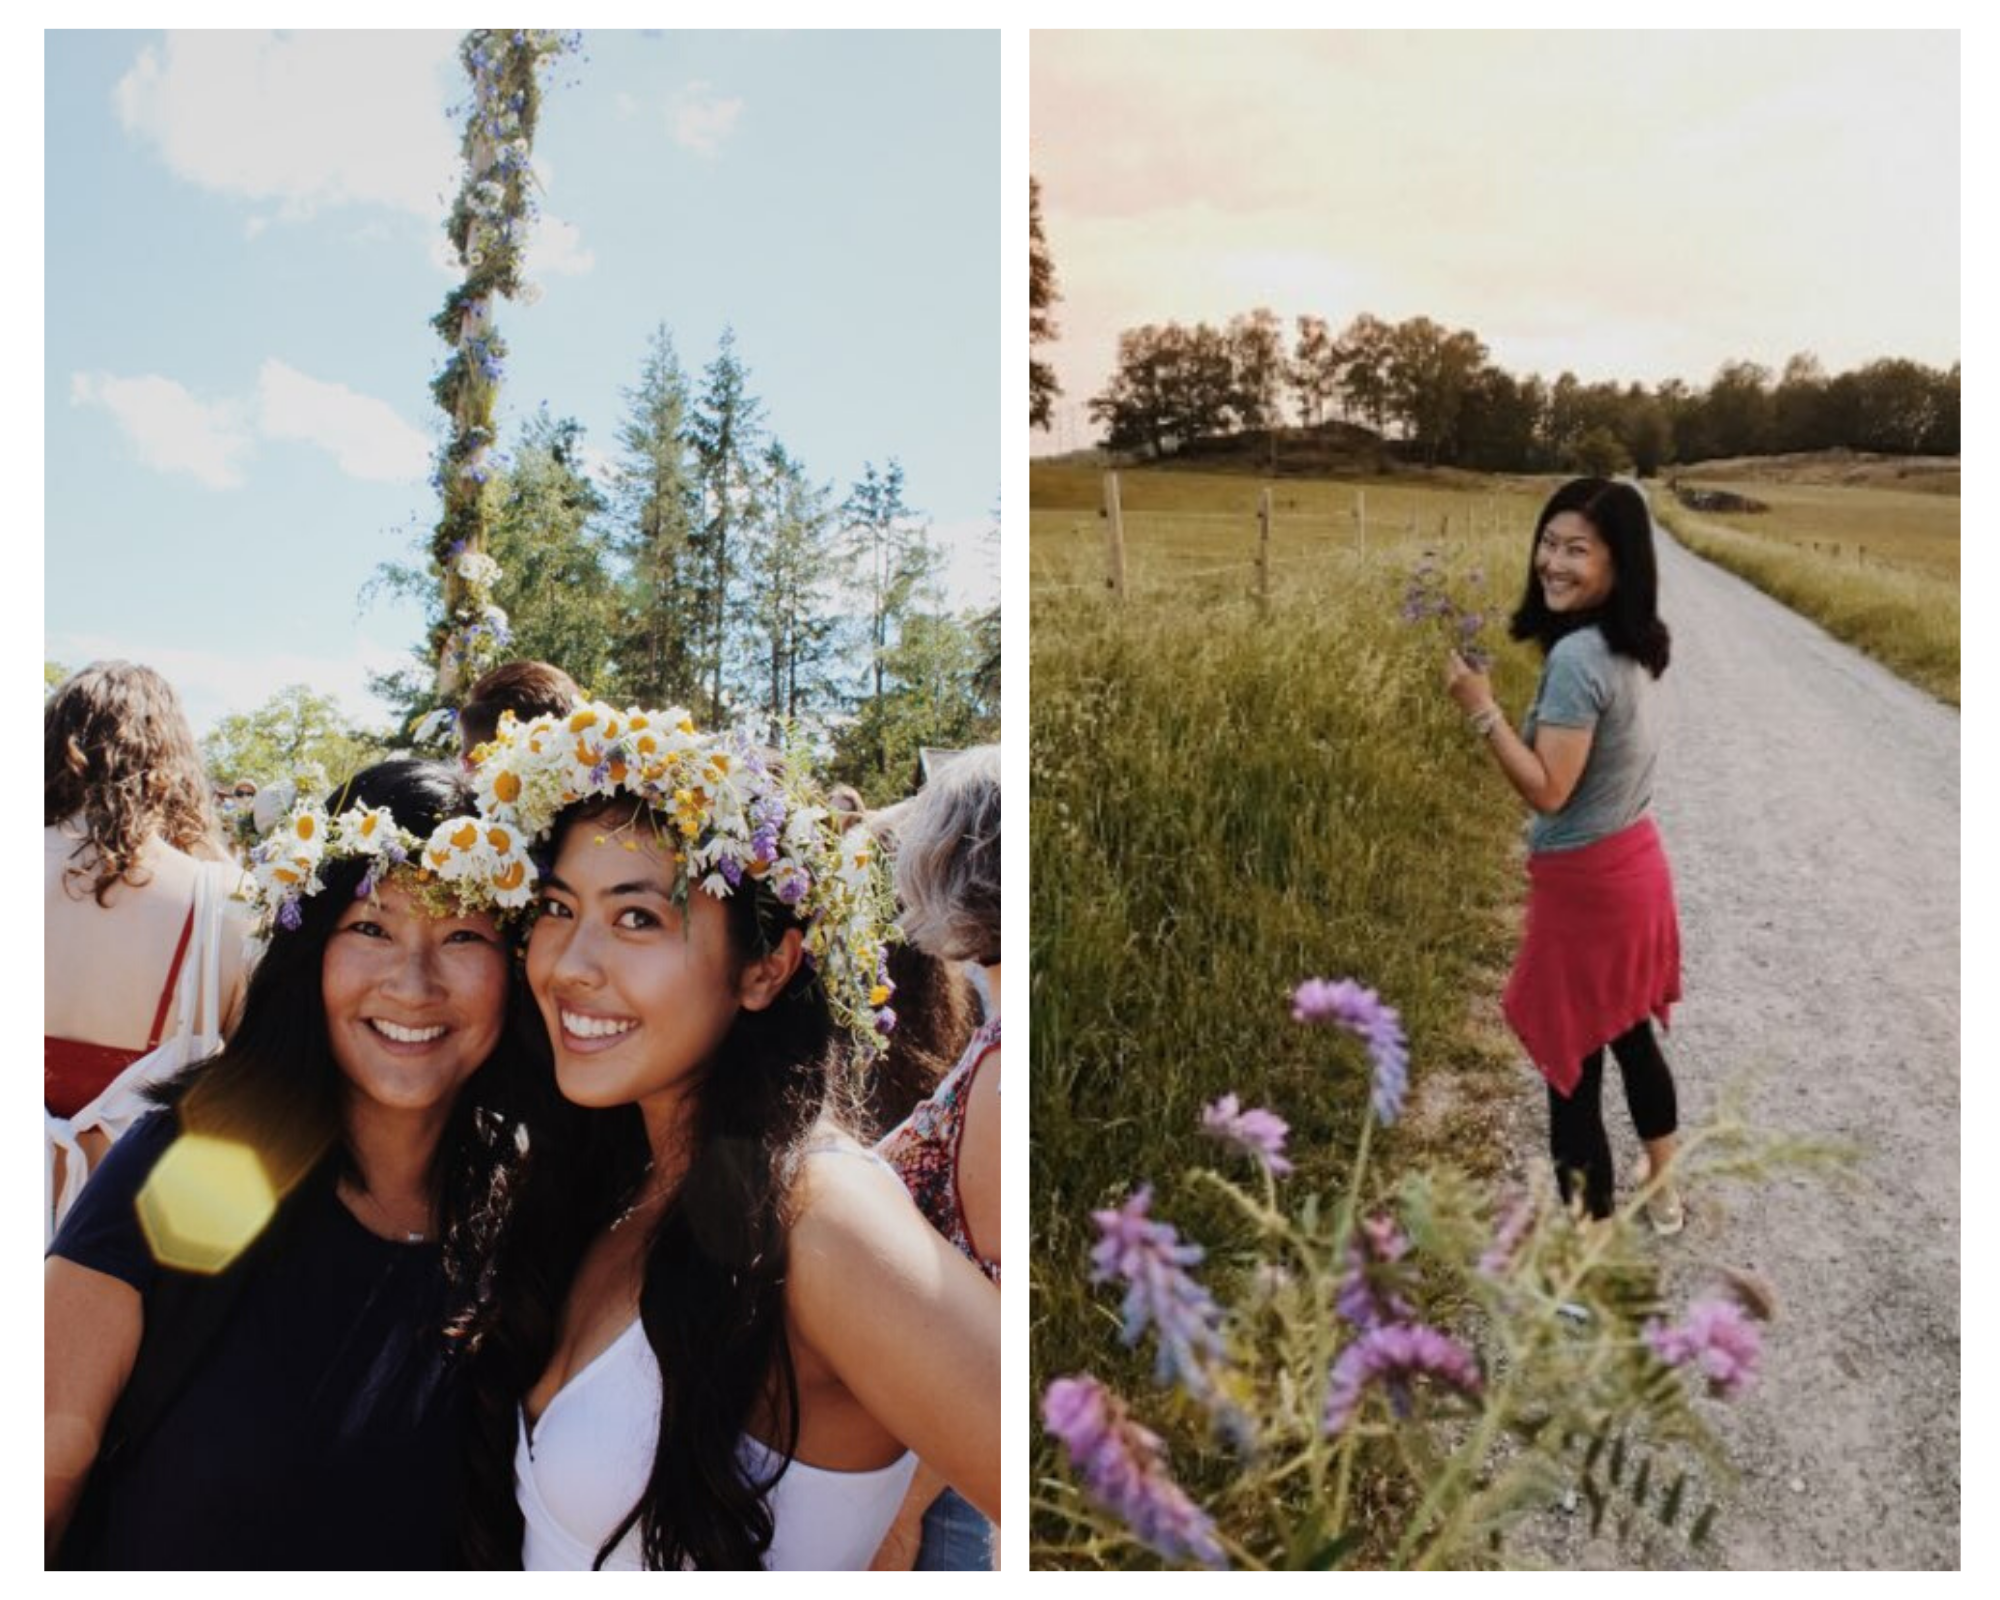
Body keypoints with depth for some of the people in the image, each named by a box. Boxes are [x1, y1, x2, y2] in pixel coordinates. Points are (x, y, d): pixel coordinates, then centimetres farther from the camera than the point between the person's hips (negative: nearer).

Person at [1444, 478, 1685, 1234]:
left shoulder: (1576, 656, -24)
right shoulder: (1626, 647, 4)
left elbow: (1548, 792, -23)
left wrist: (1481, 708, -21)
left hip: (1587, 885, -9)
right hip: (1633, 863, 10)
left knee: (1573, 1070, 3)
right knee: (1630, 1035, 25)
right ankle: (1662, 1190, 43)